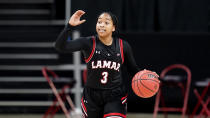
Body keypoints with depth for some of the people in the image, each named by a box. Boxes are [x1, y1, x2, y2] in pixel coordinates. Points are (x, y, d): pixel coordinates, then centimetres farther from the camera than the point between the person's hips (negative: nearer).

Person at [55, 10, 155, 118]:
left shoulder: (123, 46, -1)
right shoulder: (88, 43, -7)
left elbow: (133, 69, 12)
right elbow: (60, 47, -18)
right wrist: (70, 26, -30)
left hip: (115, 96, -1)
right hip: (91, 96, 1)